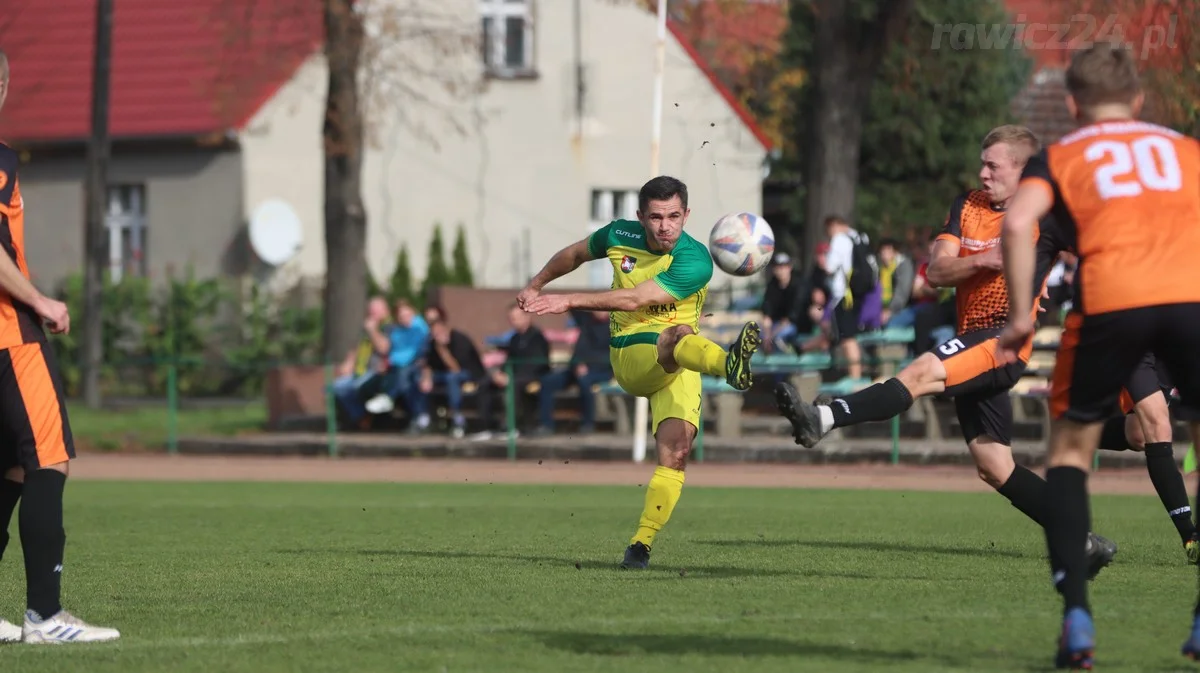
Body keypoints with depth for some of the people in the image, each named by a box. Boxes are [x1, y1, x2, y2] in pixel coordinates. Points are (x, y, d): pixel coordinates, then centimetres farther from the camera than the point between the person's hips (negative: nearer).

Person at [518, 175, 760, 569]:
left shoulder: (695, 261, -13)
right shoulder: (619, 236, 1)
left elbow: (634, 299, -20)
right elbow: (573, 255, 24)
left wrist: (569, 301, -19)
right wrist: (536, 285, 34)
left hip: (679, 369, 0)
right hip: (630, 357, 0)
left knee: (676, 450, -21)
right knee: (681, 334, -36)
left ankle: (641, 545, -17)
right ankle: (729, 364, -72)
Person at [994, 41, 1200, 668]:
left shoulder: (1059, 157, 21)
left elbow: (1017, 224, 1)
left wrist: (1019, 317, 5)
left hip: (1109, 303, -1)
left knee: (1070, 448, 19)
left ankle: (1076, 617, 6)